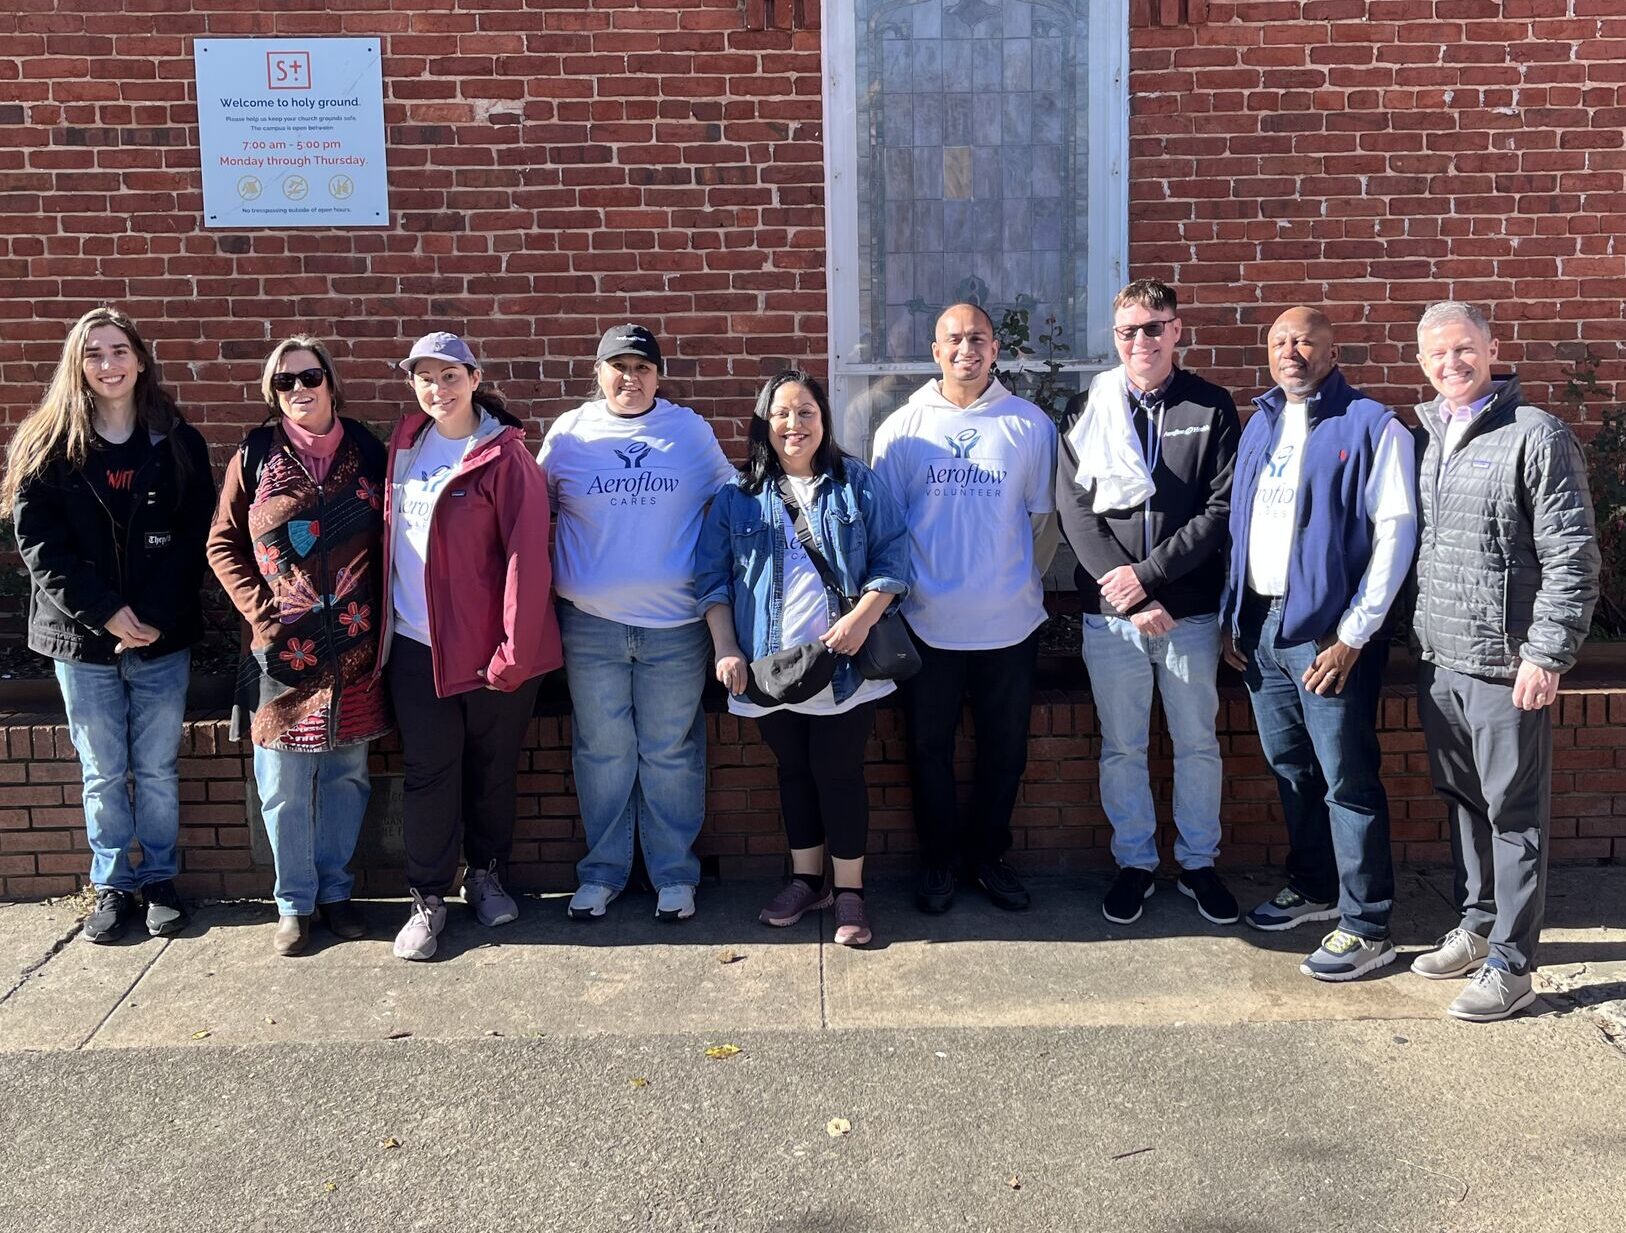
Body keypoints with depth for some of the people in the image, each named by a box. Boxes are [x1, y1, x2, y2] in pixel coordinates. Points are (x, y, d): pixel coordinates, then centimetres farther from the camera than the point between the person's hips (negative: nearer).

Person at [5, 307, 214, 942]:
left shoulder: (176, 442, 2)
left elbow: (194, 537, -3)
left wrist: (155, 616, -14)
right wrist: (106, 611, -15)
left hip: (162, 635, 0)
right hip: (83, 637, 0)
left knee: (157, 769, 8)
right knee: (103, 773, 8)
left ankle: (160, 881, 22)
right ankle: (113, 886, 21)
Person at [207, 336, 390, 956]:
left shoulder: (366, 452, 4)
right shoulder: (255, 457, 1)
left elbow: (389, 537, 8)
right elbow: (223, 545, 6)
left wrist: (382, 614, -2)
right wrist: (261, 612, -6)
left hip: (354, 647, 1)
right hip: (284, 649, -1)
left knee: (346, 775, 11)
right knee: (284, 784, 4)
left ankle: (335, 889, 27)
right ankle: (294, 902, 19)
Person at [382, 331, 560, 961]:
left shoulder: (504, 457, -10)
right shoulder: (405, 443, 8)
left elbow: (527, 555, -14)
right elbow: (388, 532, 16)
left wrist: (515, 649, -17)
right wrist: (382, 623, 11)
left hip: (491, 647, -4)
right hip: (416, 646, 4)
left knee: (492, 768, 12)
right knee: (428, 773, 6)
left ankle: (486, 874, 31)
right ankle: (428, 897, 17)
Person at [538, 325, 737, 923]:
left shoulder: (690, 430, 3)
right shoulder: (569, 432, 4)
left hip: (675, 625, -1)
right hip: (591, 625, 1)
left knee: (671, 753, 7)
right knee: (601, 753, 10)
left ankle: (674, 874, 21)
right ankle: (602, 871, 25)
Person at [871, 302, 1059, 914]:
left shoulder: (1030, 424, 1)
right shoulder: (902, 428, 1)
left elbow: (1044, 517, 7)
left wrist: (1022, 582, 7)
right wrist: (897, 590, 2)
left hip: (1009, 625, 0)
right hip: (928, 624, 0)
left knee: (1004, 748, 11)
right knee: (930, 748, 10)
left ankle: (988, 854, 29)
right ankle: (938, 859, 26)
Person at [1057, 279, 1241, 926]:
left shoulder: (1212, 408, 1)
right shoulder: (1087, 410, 3)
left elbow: (1223, 509, -6)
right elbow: (1074, 509, -4)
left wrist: (1149, 572, -14)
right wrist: (1133, 601, -12)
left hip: (1191, 611, 0)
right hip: (1110, 613, 1)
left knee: (1198, 744, 11)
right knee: (1121, 747, 10)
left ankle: (1199, 863, 27)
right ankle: (1134, 863, 26)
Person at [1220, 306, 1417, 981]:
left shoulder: (1371, 426, -7)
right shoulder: (1259, 426, 14)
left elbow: (1395, 532, -13)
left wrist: (1352, 634, -16)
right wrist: (1234, 616, 11)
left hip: (1328, 632, -7)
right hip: (1260, 626, 7)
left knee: (1348, 780, -2)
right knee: (1290, 767, 17)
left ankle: (1367, 927, 8)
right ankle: (1313, 887, 33)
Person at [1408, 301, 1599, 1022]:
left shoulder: (1535, 436, -8)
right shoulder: (1427, 437, 12)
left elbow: (1572, 556, -12)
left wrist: (1548, 653, -16)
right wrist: (1417, 632, 14)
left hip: (1506, 665, -6)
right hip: (1438, 661, 7)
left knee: (1514, 816, 1)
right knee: (1462, 801, 17)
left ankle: (1510, 965, 8)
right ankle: (1477, 925, 31)